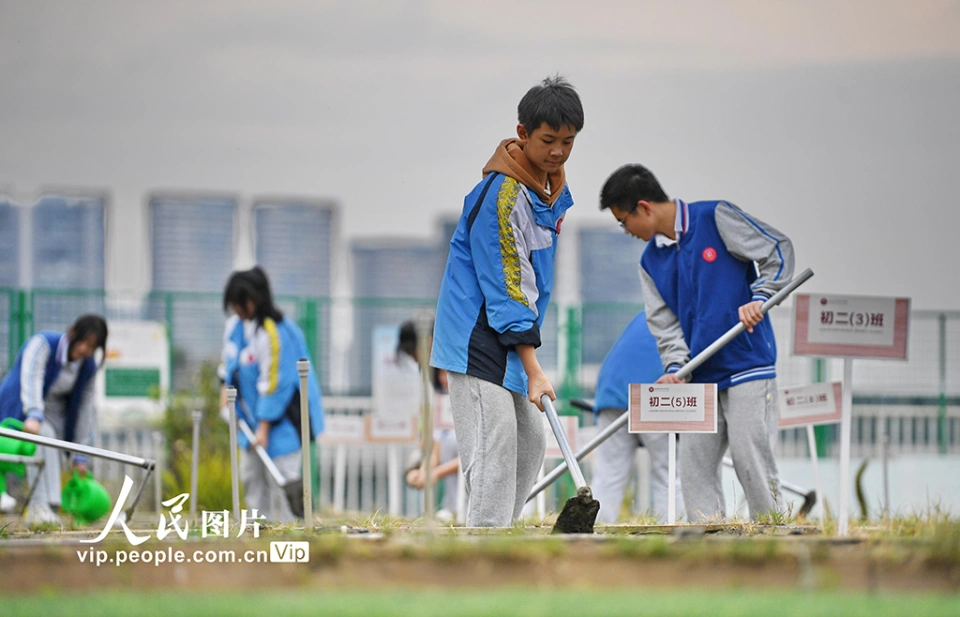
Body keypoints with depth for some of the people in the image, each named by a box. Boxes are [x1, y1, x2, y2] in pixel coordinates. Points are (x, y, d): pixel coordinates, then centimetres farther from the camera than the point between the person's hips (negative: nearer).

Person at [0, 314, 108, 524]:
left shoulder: (88, 367, -5)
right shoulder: (43, 343, -21)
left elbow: (84, 409, -4)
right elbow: (31, 378, -35)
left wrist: (80, 456, -5)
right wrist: (33, 416, -50)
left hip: (53, 412, 6)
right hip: (21, 407, -6)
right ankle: (40, 505, -38)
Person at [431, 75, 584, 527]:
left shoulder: (552, 187, 9)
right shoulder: (501, 195, -21)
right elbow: (505, 290, -23)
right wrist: (533, 371, -25)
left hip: (508, 343, 10)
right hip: (477, 340, -10)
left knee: (529, 444, 10)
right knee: (494, 447, -16)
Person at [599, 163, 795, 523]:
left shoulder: (715, 218, -6)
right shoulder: (651, 261, 12)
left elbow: (777, 250, -7)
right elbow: (665, 322, 7)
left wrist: (759, 297, -20)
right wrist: (675, 367, -10)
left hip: (749, 366, -7)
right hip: (701, 376, 7)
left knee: (750, 457, -10)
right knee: (695, 463, 1)